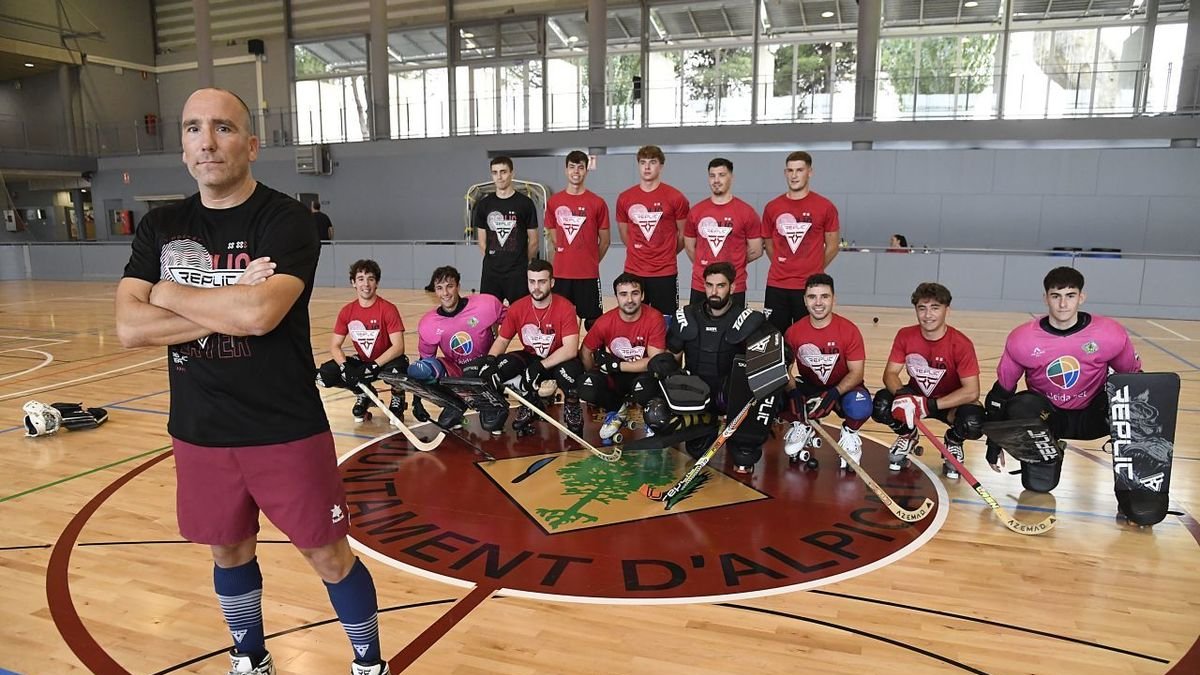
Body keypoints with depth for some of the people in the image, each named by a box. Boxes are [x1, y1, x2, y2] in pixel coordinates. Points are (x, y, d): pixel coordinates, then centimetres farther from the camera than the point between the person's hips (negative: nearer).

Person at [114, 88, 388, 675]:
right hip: (198, 432, 5)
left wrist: (171, 294, -12)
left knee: (329, 557, 7)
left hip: (286, 430, -5)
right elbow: (129, 329, -8)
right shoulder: (160, 227, 4)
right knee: (229, 552, 22)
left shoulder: (285, 219, -12)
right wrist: (229, 308, -18)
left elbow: (260, 314, -28)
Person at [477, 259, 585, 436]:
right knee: (501, 365, -24)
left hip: (559, 361, -4)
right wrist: (489, 360, -23)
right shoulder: (517, 308, -8)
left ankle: (572, 406, -3)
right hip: (531, 357, 4)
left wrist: (539, 366, -35)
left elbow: (571, 349, -28)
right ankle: (530, 404, 3)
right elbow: (502, 340, -2)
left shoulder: (565, 307, -20)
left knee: (569, 371, -38)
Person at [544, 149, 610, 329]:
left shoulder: (597, 203, -3)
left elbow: (604, 241, 4)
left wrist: (590, 262, 10)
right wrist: (564, 259, 13)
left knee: (593, 321, 3)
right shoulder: (553, 202, 5)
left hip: (588, 275, -2)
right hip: (560, 274, 3)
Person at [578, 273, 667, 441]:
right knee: (586, 387, -28)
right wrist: (594, 377, -10)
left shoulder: (654, 319, -17)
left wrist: (616, 364, -20)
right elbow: (585, 352, 2)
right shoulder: (605, 321, -10)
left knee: (645, 387, -38)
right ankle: (617, 409, 6)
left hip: (641, 375, -2)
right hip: (613, 377, 2)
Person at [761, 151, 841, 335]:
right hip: (776, 286, 2)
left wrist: (814, 271, 6)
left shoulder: (825, 207, -3)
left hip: (810, 287, -2)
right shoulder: (772, 207, 5)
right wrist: (782, 267, 10)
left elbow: (833, 245, 5)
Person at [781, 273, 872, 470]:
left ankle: (849, 434, 4)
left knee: (859, 408, -36)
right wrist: (793, 392, -26)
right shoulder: (793, 332, -10)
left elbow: (856, 373, -14)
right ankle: (802, 427, 11)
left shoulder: (849, 330, -16)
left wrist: (834, 393, -30)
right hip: (809, 387, 2)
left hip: (843, 387, -2)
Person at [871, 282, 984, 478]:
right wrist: (902, 395, -34)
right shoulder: (905, 336, -12)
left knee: (972, 423, -35)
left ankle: (953, 441, 7)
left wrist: (932, 405, -35)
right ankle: (908, 435, 9)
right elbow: (890, 373, -11)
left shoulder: (961, 344, -22)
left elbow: (972, 391, -26)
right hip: (915, 395, 2)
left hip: (950, 402, -2)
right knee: (881, 404, -27)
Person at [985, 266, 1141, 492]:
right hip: (1046, 414, -1)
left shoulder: (1111, 334, -15)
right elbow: (1001, 392, -3)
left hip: (1092, 416, 1)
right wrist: (994, 443, -2)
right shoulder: (1022, 339, -15)